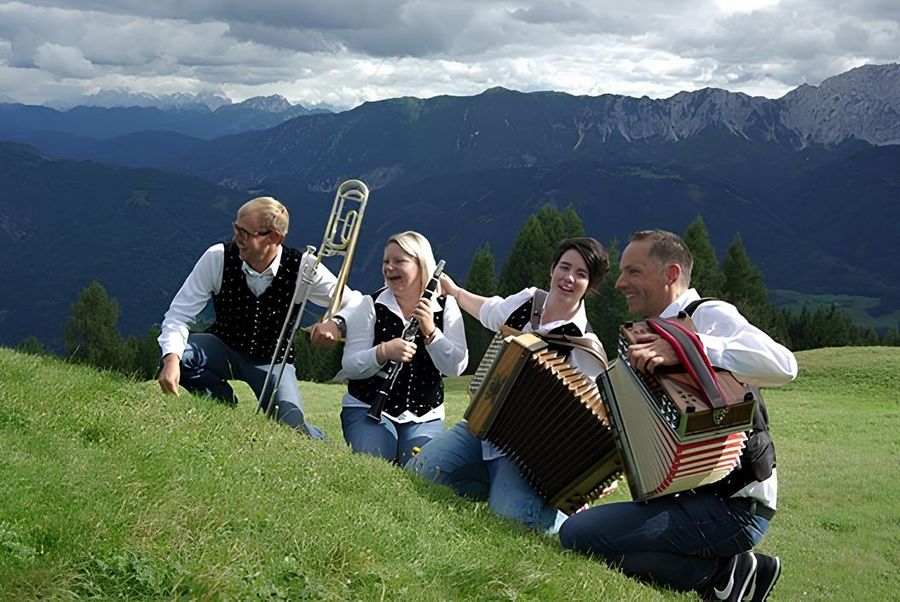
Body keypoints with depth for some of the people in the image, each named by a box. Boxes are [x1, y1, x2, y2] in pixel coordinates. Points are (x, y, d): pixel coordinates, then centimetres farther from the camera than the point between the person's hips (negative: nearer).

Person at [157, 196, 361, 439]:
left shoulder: (301, 268, -20)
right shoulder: (217, 257, -20)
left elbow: (353, 303, -11)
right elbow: (179, 314, -18)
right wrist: (172, 358, -37)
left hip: (274, 361, -1)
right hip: (224, 348, 1)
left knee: (290, 427, -23)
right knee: (175, 356, -29)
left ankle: (316, 441, 18)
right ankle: (225, 404, 1)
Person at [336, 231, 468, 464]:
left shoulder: (445, 307, 0)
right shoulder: (371, 305, -3)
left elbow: (456, 367, -8)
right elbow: (349, 366, -9)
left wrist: (430, 331, -22)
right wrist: (383, 352, -28)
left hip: (425, 415, 1)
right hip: (368, 408, -1)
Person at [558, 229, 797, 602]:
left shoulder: (708, 315, -9)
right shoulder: (660, 335, 18)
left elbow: (783, 366, -28)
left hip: (733, 507, -10)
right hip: (695, 495, 10)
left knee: (578, 535, -17)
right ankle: (730, 570, 7)